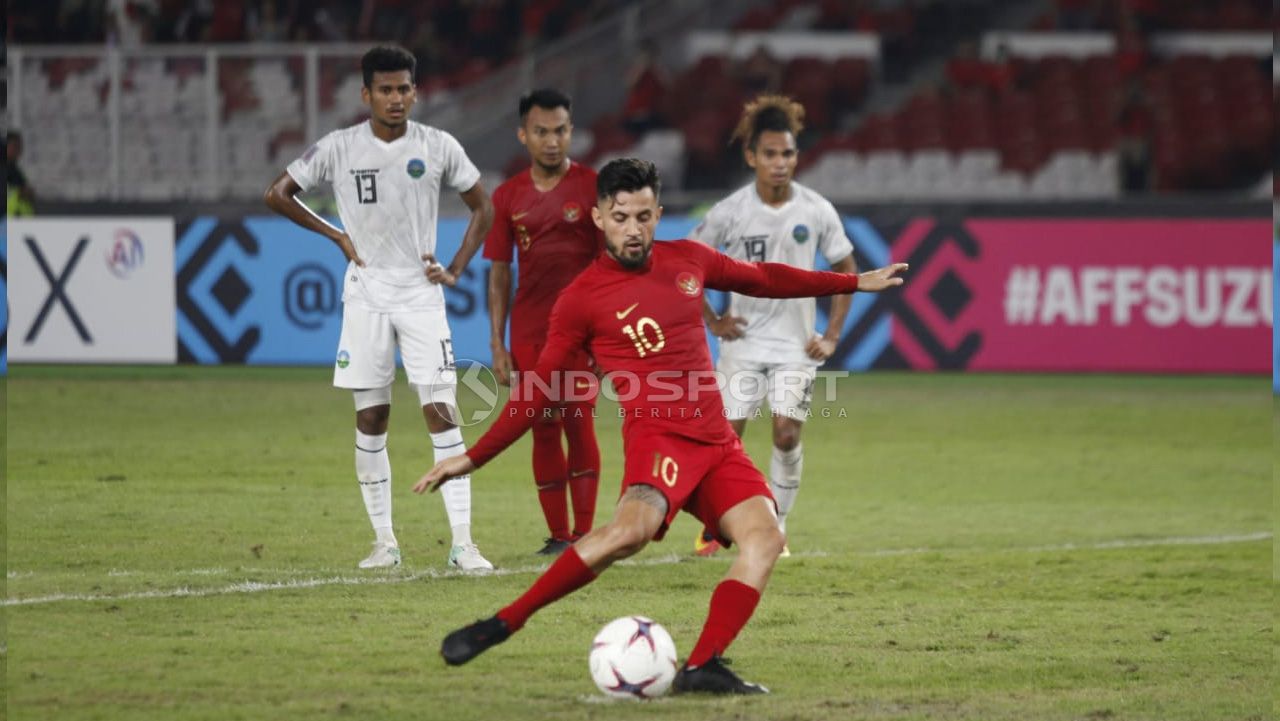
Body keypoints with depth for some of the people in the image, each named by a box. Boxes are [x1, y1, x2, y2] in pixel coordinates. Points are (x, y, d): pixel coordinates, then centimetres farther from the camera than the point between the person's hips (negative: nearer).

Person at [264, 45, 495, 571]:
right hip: (366, 297, 1)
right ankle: (383, 541, 12)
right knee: (370, 419, 3)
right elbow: (278, 194, 8)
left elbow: (482, 207, 10)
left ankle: (462, 543, -9)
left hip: (421, 296, -1)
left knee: (442, 414, -9)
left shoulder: (438, 147, -1)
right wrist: (336, 235, 3)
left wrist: (456, 271, 1)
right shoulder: (338, 148, -2)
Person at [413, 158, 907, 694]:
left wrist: (854, 283, 35)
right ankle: (503, 624, -28)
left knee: (764, 536, -17)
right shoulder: (582, 298, -1)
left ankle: (701, 668, -20)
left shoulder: (687, 261, 12)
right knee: (632, 527, -34)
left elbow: (763, 278, 29)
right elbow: (539, 390, 3)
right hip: (657, 437, -6)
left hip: (717, 443, 6)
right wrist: (472, 459, -2)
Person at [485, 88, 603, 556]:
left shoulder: (593, 187, -1)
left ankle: (584, 534, -7)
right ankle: (558, 536, 9)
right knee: (543, 431, 3)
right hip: (529, 333, 3)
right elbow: (499, 274, 11)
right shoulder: (508, 197, 8)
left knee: (578, 423, -11)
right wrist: (498, 345, 5)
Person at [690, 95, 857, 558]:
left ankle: (775, 526, 8)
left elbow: (846, 270, 7)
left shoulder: (817, 212, -5)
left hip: (796, 345, 0)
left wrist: (832, 336, 1)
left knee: (787, 434, -9)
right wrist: (712, 322, -2)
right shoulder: (729, 213, -7)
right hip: (743, 340, 0)